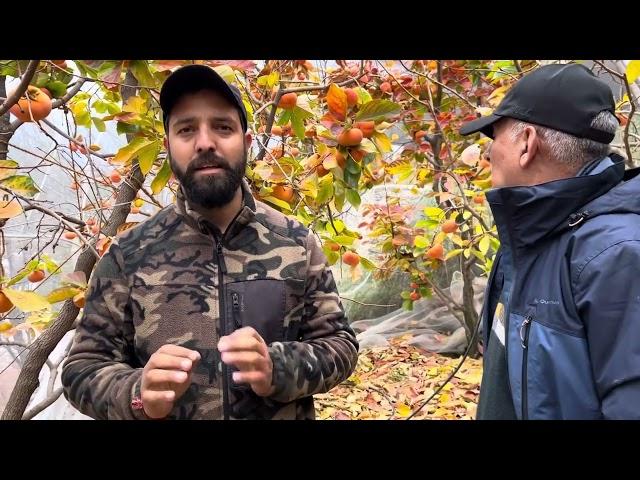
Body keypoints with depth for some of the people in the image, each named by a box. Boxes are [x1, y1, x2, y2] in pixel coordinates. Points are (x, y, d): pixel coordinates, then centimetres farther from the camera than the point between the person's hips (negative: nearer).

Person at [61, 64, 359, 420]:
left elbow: (339, 344, -5)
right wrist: (140, 393, -26)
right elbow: (83, 368, -5)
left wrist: (276, 368, -24)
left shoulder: (296, 243, -8)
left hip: (283, 413, 1)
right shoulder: (130, 254, -9)